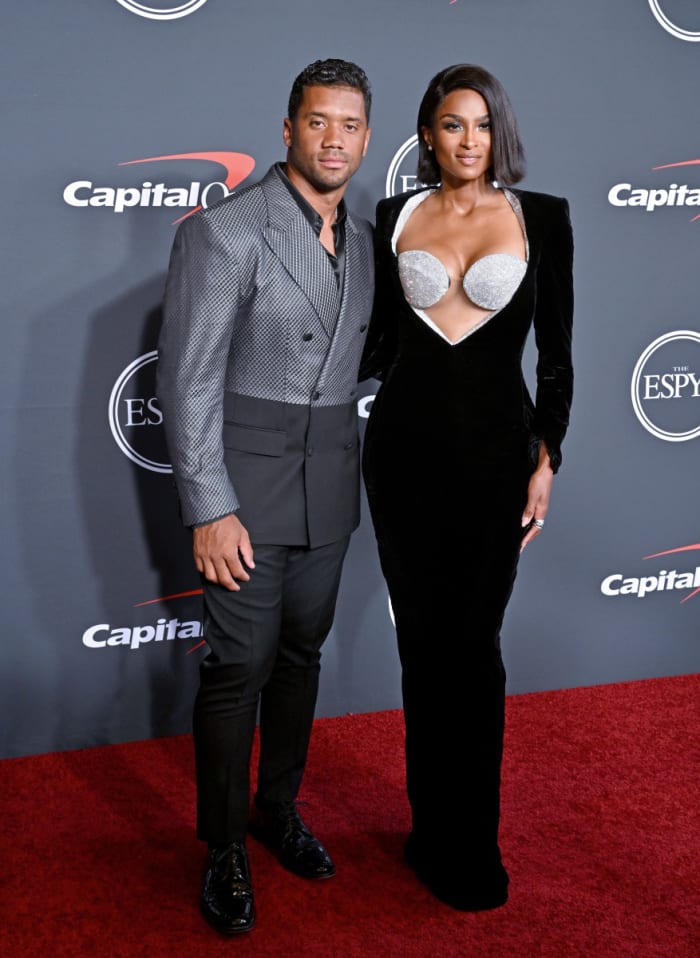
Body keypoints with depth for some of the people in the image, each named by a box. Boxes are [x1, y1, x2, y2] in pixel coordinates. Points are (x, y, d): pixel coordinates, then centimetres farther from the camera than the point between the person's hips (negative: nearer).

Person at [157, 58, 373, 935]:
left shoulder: (361, 238, 8)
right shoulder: (225, 231, -13)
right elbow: (188, 381, -15)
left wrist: (352, 474, 13)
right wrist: (209, 511, -17)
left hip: (329, 492, 6)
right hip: (245, 487, -6)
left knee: (301, 655, 16)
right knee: (239, 666, 1)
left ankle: (279, 810, 34)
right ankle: (225, 849, 18)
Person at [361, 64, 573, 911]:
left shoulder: (540, 217, 2)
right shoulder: (396, 217, 7)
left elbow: (555, 350, 1)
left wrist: (547, 458, -4)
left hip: (494, 443, -2)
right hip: (406, 437, 2)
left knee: (472, 639, 0)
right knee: (420, 635, 7)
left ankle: (469, 842, 16)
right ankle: (432, 826, 22)